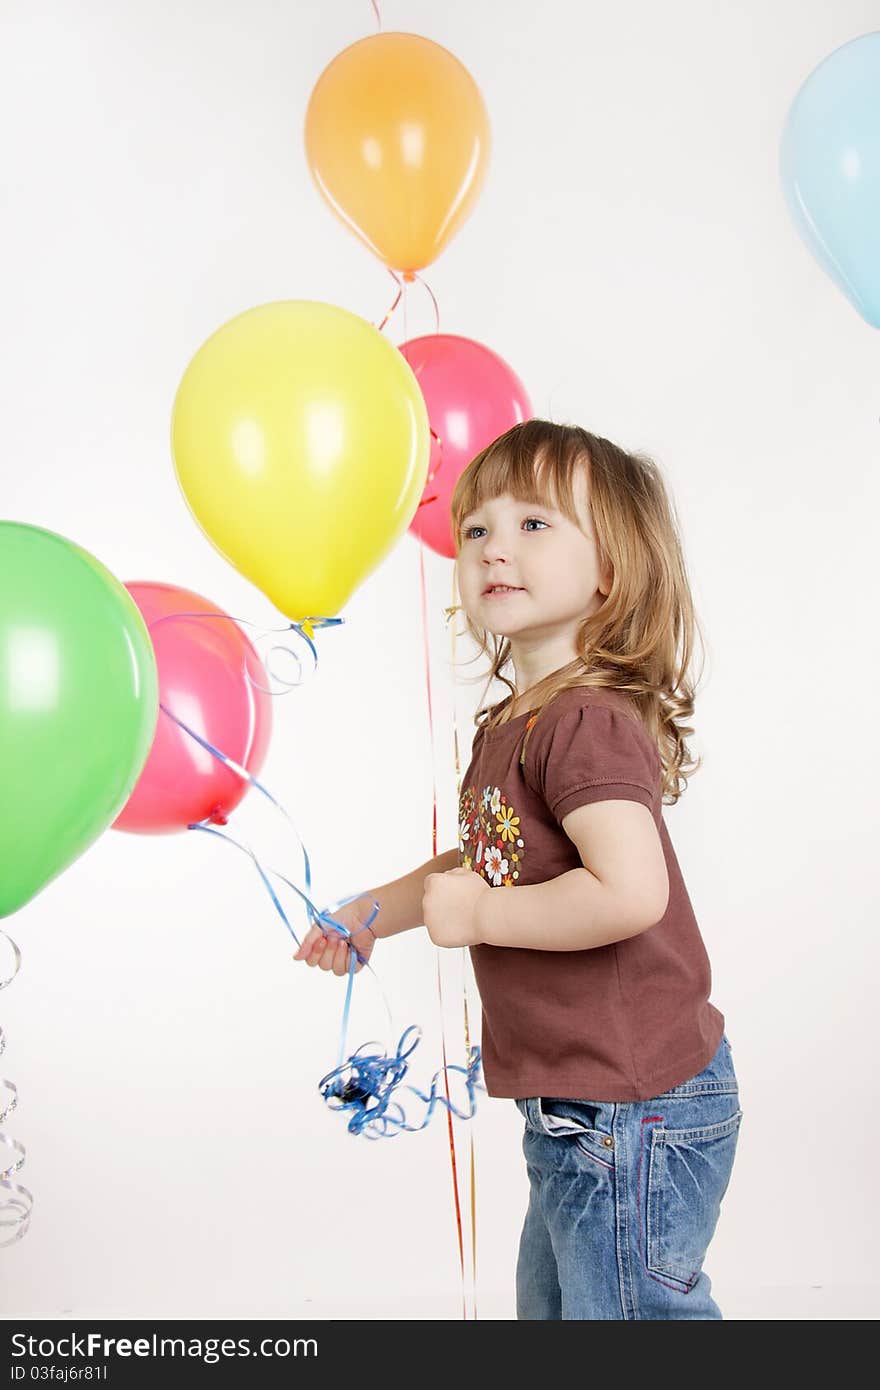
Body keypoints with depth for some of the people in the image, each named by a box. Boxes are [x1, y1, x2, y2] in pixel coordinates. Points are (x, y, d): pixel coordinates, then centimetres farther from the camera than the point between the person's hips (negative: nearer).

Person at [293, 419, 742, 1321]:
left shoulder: (582, 722, -24)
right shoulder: (512, 722, 6)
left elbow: (629, 892, -35)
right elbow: (486, 858, 21)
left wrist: (478, 917, -23)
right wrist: (373, 912, 16)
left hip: (631, 1108, -10)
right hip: (578, 1104, 10)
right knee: (549, 1301, 28)